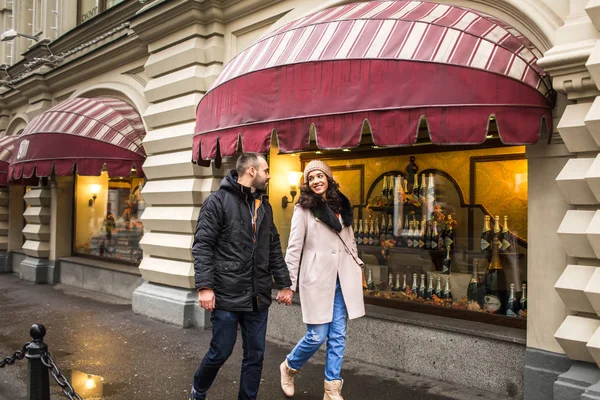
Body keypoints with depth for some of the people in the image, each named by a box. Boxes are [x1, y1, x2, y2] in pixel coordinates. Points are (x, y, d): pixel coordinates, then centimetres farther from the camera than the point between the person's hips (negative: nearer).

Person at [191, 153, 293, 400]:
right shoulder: (218, 201, -6)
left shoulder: (264, 206, 13)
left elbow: (274, 249, 16)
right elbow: (202, 246, -11)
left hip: (258, 297, 6)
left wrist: (284, 284, 12)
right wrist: (204, 286, -18)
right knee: (221, 352, 6)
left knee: (255, 355, 10)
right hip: (227, 295, -5)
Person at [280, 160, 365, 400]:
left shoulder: (341, 205, 11)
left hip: (342, 280, 5)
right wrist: (289, 283, -8)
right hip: (317, 279, -5)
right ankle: (289, 367, 26)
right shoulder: (304, 209, -4)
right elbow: (294, 247, -6)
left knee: (338, 336, 7)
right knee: (317, 336, -3)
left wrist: (358, 265, 16)